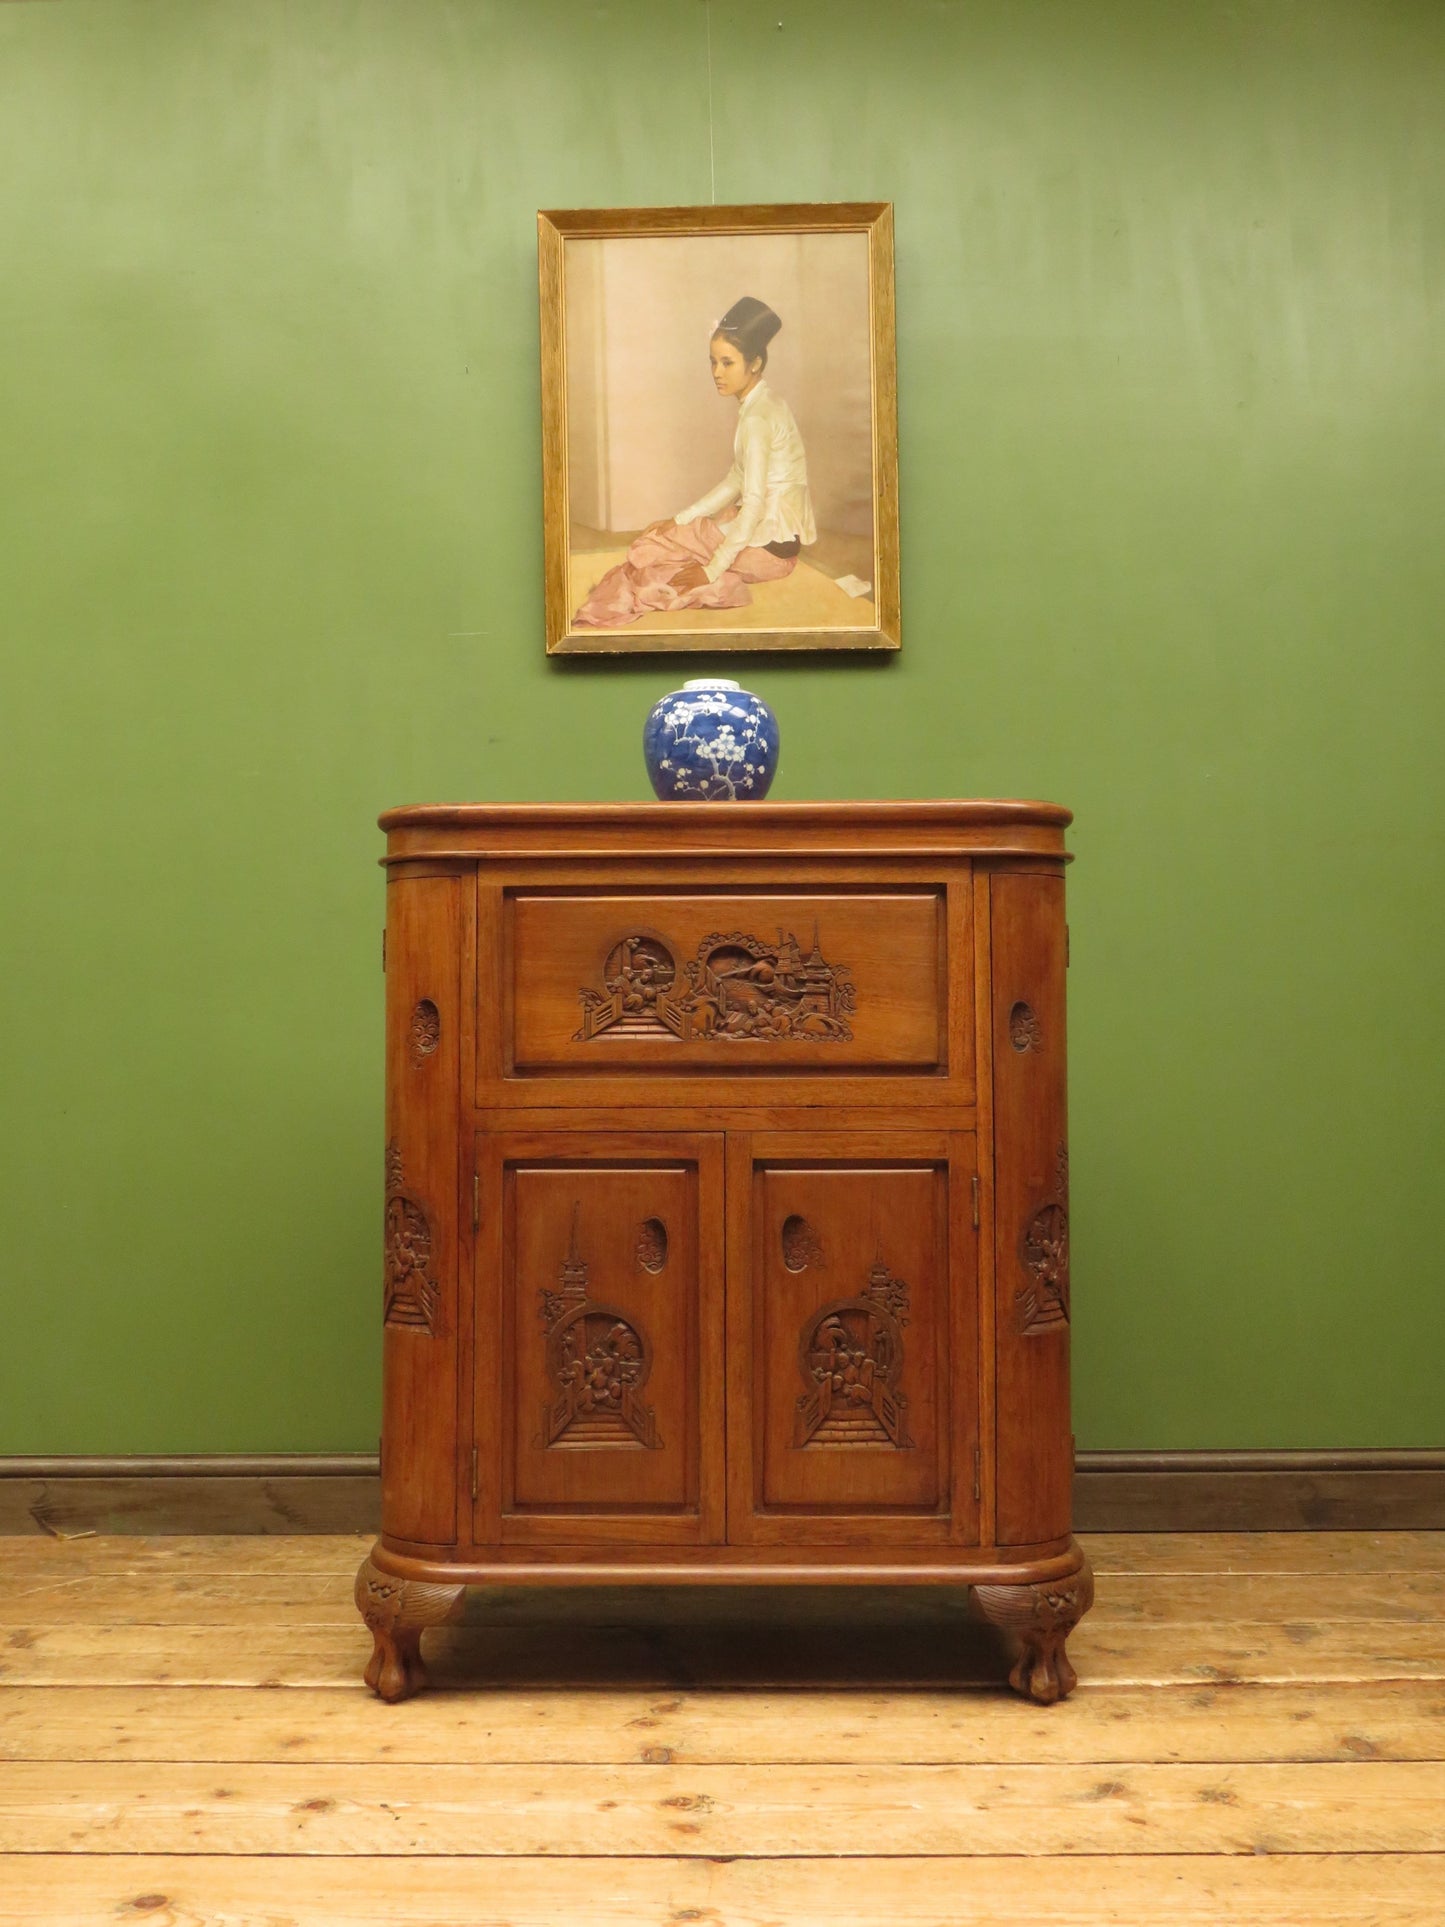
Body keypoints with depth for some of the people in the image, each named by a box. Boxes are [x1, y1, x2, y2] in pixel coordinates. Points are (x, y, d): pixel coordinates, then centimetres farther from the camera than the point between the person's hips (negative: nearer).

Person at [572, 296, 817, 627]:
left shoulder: (757, 418, -21)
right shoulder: (765, 404, 9)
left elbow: (753, 505, -26)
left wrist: (712, 570, -23)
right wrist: (680, 519, 8)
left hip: (769, 545, -10)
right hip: (782, 533, 10)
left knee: (649, 549, -4)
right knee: (663, 532, 13)